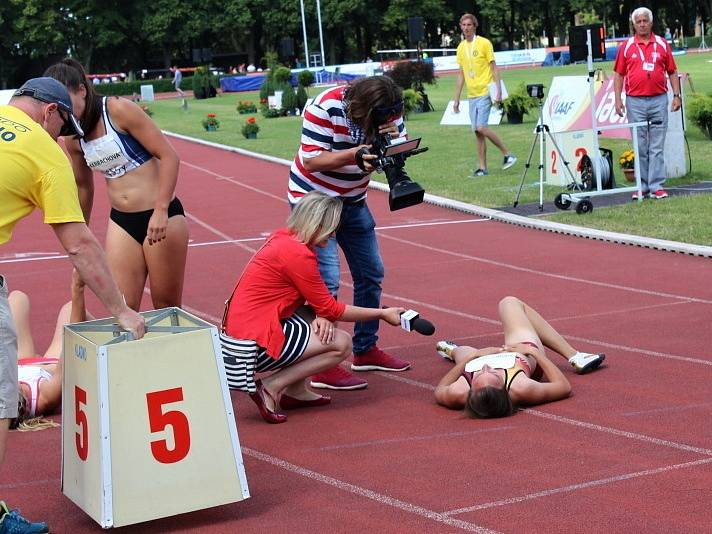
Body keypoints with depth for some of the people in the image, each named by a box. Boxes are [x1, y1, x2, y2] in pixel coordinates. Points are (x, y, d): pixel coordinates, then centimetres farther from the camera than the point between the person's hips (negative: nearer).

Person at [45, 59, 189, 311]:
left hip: (162, 216, -5)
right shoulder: (72, 138, 5)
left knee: (167, 307, 3)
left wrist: (161, 211, -21)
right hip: (121, 222, 5)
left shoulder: (119, 110, -12)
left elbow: (168, 156, -13)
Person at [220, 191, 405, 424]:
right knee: (341, 344, -6)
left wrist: (321, 315, -10)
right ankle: (270, 387, -7)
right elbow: (331, 310, -10)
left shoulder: (283, 238, 9)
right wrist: (383, 314, -2)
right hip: (251, 344, -10)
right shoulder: (297, 254, -19)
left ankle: (295, 391, 12)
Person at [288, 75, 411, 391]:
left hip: (352, 201, 7)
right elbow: (311, 161, -27)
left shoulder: (386, 109, -9)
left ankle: (366, 350, 26)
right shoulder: (325, 108, -27)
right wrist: (355, 154, -40)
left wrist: (396, 139, -30)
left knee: (371, 273, 11)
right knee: (325, 280, -15)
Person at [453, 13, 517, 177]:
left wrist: (498, 91, -14)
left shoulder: (484, 43, -5)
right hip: (471, 95, 6)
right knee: (477, 132, 5)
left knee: (481, 128, -16)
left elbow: (494, 68, -6)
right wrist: (456, 99, 15)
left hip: (484, 93, -6)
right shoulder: (461, 48, 11)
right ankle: (482, 168, 9)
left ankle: (507, 154, -2)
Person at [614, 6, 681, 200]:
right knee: (640, 147, 4)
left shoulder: (662, 45, 7)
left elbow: (672, 72, 10)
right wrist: (618, 99, -2)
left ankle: (656, 186, 2)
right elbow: (619, 75, 6)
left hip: (659, 100, 0)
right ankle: (641, 186, 10)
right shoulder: (626, 47, 5)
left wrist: (677, 95, 3)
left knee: (657, 147, 0)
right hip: (635, 102, 0)